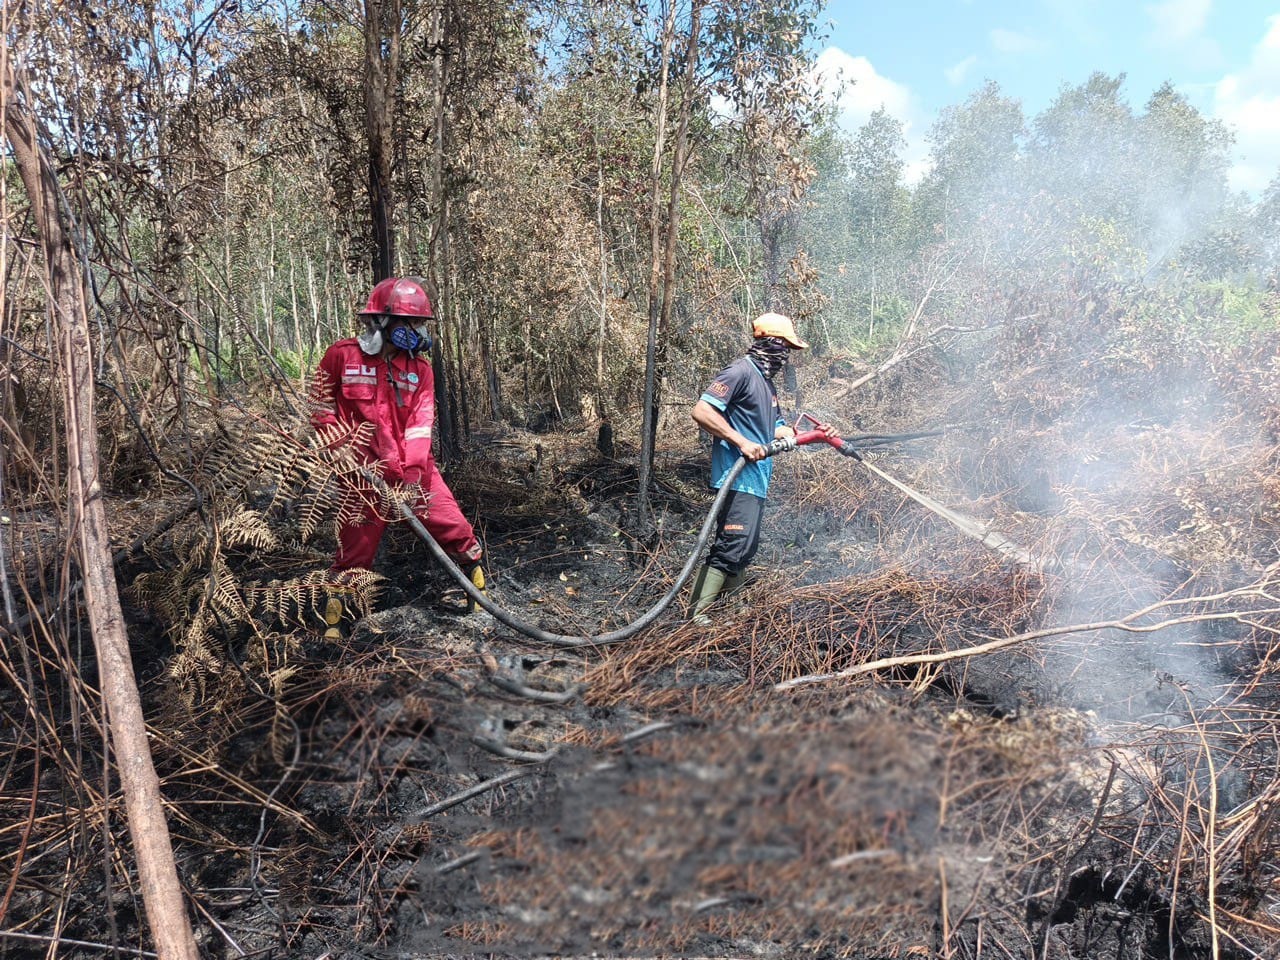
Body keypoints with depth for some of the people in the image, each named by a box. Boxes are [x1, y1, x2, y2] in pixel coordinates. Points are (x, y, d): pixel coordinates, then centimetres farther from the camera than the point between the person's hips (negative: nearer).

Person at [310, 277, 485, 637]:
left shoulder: (420, 368, 3)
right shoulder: (342, 356, -4)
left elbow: (421, 424, -5)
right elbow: (321, 410, 4)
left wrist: (413, 472, -16)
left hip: (412, 469, 3)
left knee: (457, 531, -3)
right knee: (355, 552, 2)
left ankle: (477, 585, 19)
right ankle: (332, 617, 22)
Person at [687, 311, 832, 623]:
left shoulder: (766, 382, 19)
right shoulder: (741, 371, -12)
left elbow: (777, 428, 25)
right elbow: (701, 412, -22)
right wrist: (742, 442, -23)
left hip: (756, 479, 10)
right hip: (738, 478, -10)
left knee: (745, 548, 15)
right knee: (732, 547, -14)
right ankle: (696, 616, -11)